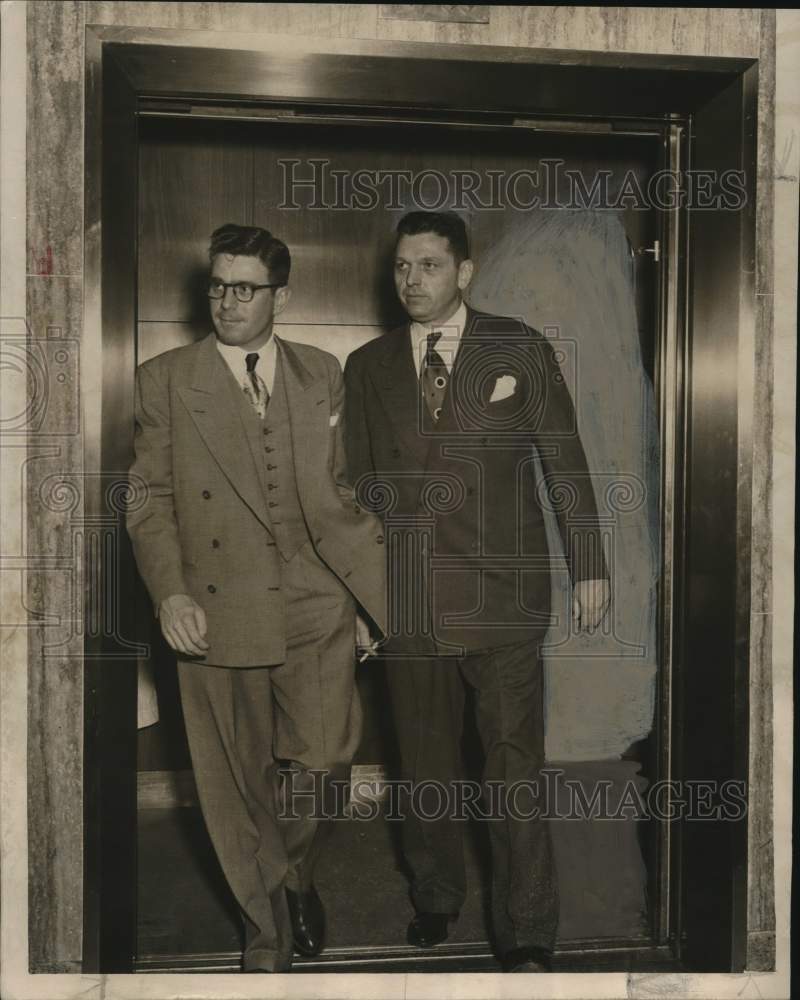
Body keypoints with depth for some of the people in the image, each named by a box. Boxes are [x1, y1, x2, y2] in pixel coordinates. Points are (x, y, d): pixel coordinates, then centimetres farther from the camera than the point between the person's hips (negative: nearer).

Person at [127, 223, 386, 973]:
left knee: (322, 763, -4)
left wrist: (385, 573, 5)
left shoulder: (322, 375, 8)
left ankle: (296, 873, 31)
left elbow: (339, 491, 12)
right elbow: (149, 498, 1)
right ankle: (265, 923, 35)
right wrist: (169, 592, -12)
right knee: (239, 783, 10)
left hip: (316, 606, 1)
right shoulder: (164, 380, 1)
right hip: (217, 611, -1)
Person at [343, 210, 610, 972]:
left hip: (502, 595, -2)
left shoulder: (520, 349, 2)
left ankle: (527, 938, 17)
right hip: (406, 598, 3)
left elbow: (564, 462, 3)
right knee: (424, 763, 14)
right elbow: (358, 483, 10)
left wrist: (588, 567, 1)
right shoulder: (367, 366, 8)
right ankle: (435, 900, 35)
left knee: (515, 767, 2)